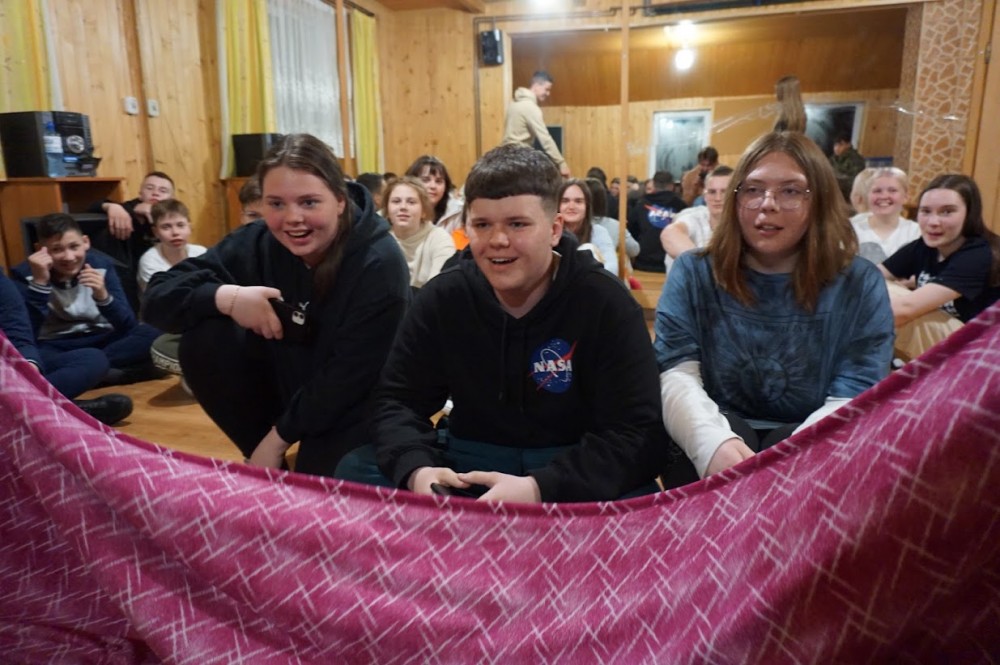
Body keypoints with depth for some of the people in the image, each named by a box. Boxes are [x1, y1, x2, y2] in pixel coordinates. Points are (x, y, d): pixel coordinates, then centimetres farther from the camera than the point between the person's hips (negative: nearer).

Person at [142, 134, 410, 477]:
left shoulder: (379, 264, -24)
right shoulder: (258, 243, -11)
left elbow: (349, 378, -24)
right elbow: (158, 296, -10)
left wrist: (280, 435, -16)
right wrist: (225, 297, -29)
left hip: (357, 406, -5)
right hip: (289, 383, 5)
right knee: (203, 341, -15)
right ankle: (265, 469, 1)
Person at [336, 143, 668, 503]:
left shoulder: (605, 303, -14)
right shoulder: (441, 298, -5)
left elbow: (636, 433, -20)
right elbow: (398, 401, -4)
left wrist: (538, 489, -35)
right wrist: (416, 469, -27)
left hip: (575, 470, -2)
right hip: (470, 460, 3)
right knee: (357, 471, -16)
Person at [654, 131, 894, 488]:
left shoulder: (860, 283, 2)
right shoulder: (693, 272, 2)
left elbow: (853, 399, -9)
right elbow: (675, 375, -11)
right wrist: (713, 441, -33)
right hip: (722, 432, 0)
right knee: (720, 443, -32)